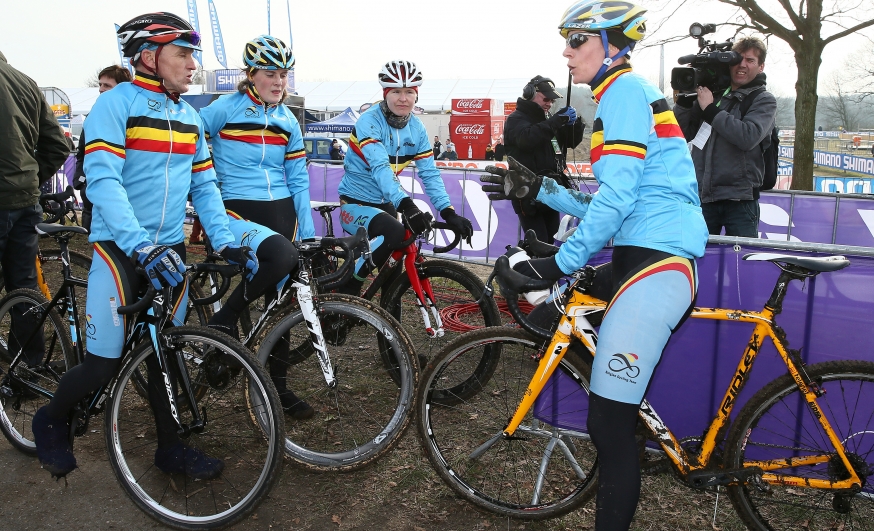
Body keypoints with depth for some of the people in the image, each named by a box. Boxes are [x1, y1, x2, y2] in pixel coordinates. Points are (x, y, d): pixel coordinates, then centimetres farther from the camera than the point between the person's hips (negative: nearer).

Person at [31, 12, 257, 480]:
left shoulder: (189, 117, 10)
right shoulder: (115, 105, -10)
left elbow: (204, 186, 11)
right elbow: (103, 181, -20)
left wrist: (225, 243, -2)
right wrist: (142, 246, -32)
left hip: (169, 249, 6)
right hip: (119, 249, -5)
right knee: (105, 363, -2)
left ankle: (171, 447, 24)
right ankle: (52, 422, 27)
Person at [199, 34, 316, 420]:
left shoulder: (287, 120, 11)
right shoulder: (224, 109, -3)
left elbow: (298, 180, 11)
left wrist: (308, 232, 7)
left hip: (281, 212, 5)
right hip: (236, 212, -5)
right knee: (281, 256, -35)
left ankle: (278, 385, 19)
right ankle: (224, 320, -12)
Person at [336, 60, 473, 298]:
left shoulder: (417, 128, -1)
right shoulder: (369, 122, -20)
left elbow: (429, 173, -5)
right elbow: (380, 169, -33)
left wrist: (448, 212, -18)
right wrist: (406, 204, -48)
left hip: (384, 203, 7)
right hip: (356, 202, -7)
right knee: (393, 232, -33)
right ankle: (348, 287, -15)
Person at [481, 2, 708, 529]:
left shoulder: (624, 89, -7)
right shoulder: (627, 94, 24)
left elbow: (617, 196, -18)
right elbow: (606, 203, 19)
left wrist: (561, 262, -14)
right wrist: (538, 188, 14)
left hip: (655, 266, -10)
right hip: (645, 259, 10)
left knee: (611, 425, -9)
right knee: (612, 422, 14)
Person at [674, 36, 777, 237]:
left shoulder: (764, 100, 3)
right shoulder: (713, 93, 12)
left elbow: (748, 137, -16)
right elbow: (684, 133, 10)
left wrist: (710, 109, -13)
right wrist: (685, 98, -3)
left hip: (739, 199, -3)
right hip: (703, 196, 3)